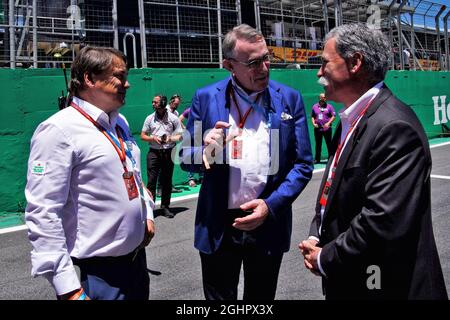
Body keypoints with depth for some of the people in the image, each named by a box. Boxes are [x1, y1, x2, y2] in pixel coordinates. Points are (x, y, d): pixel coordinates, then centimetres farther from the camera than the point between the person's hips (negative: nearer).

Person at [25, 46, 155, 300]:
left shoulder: (120, 122, 9)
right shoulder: (60, 130, -16)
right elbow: (43, 214, -21)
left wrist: (147, 214, 13)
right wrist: (67, 287, -22)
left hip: (138, 256, 8)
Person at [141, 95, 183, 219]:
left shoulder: (173, 118, 5)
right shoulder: (149, 118, 8)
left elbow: (180, 136, 6)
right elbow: (142, 135, 10)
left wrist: (170, 138, -14)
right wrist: (153, 138, -9)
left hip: (168, 152, 0)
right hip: (154, 152, 0)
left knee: (167, 181, 5)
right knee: (151, 180, -6)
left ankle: (165, 207, 16)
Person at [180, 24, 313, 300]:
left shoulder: (290, 99, -1)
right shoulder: (206, 98, -2)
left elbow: (303, 164, -1)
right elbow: (186, 159, 3)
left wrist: (271, 205, -13)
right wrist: (205, 150, -20)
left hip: (268, 223, 1)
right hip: (218, 226, 0)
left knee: (261, 297, 18)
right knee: (219, 298, 14)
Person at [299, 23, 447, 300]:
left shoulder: (394, 126, -22)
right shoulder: (352, 121, 7)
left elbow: (383, 223, -28)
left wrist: (325, 259, -16)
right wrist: (316, 238, -1)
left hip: (385, 286, -8)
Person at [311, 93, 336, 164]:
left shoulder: (329, 106, 4)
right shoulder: (315, 106, 10)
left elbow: (334, 116, 1)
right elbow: (312, 116, 16)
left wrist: (328, 123, -11)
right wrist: (313, 123, 0)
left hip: (327, 128, -2)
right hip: (317, 128, 2)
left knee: (329, 144, 0)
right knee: (318, 144, 8)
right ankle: (317, 159, 15)